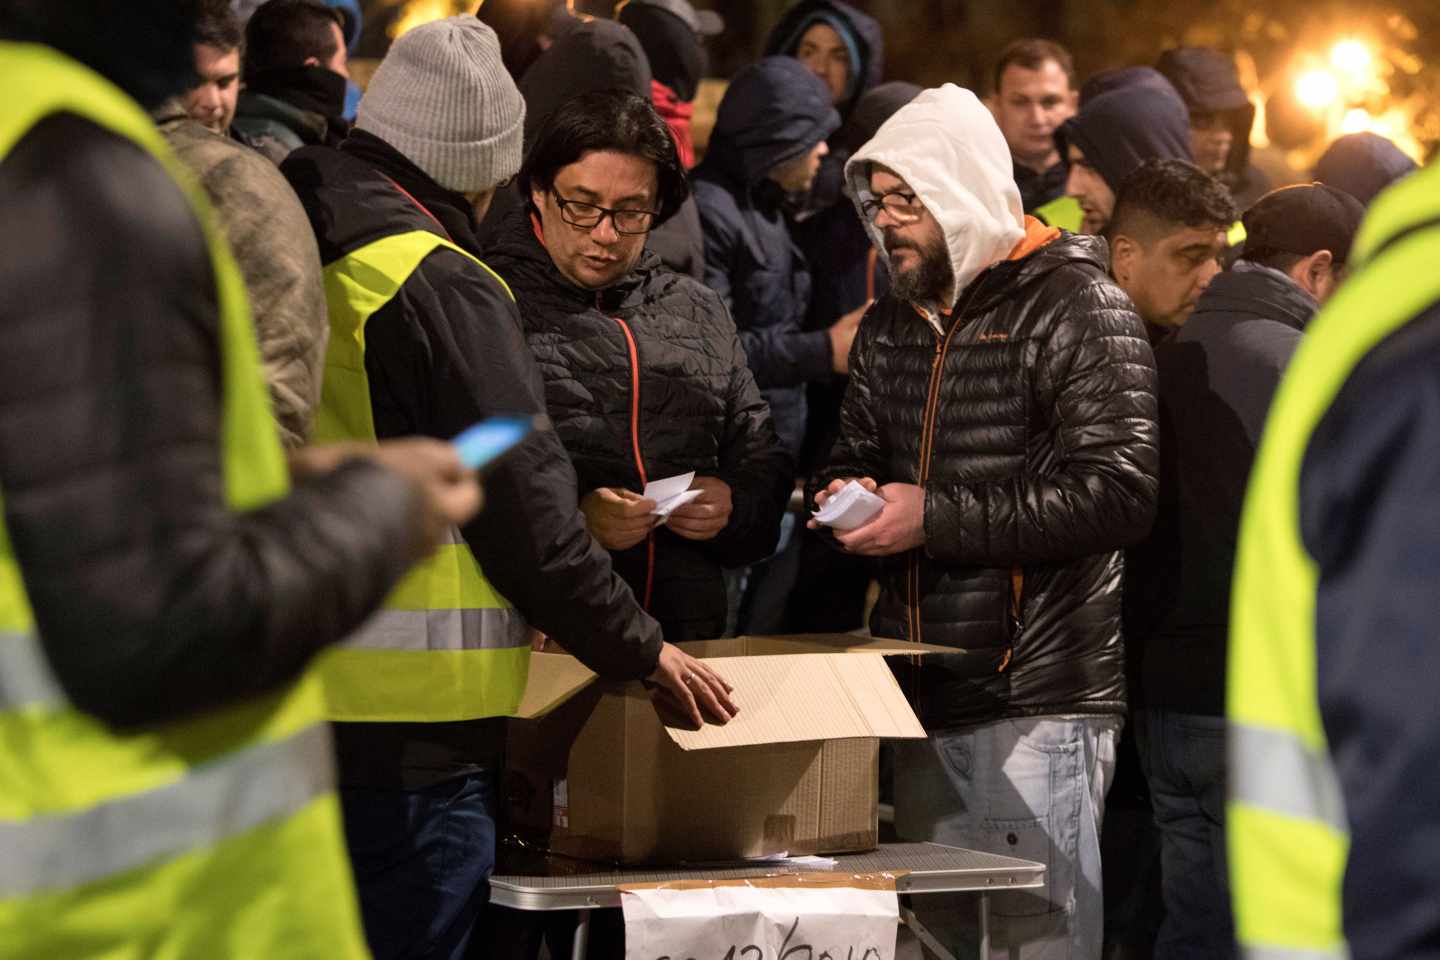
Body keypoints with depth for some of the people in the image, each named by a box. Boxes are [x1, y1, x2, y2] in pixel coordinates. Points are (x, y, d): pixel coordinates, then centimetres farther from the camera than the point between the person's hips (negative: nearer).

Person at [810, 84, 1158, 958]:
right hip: (922, 697, 8)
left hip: (1038, 699, -7)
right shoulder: (891, 327, 17)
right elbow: (857, 456, 28)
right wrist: (844, 496, 1)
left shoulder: (1079, 309, -8)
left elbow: (1119, 494, -18)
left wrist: (936, 518, -19)